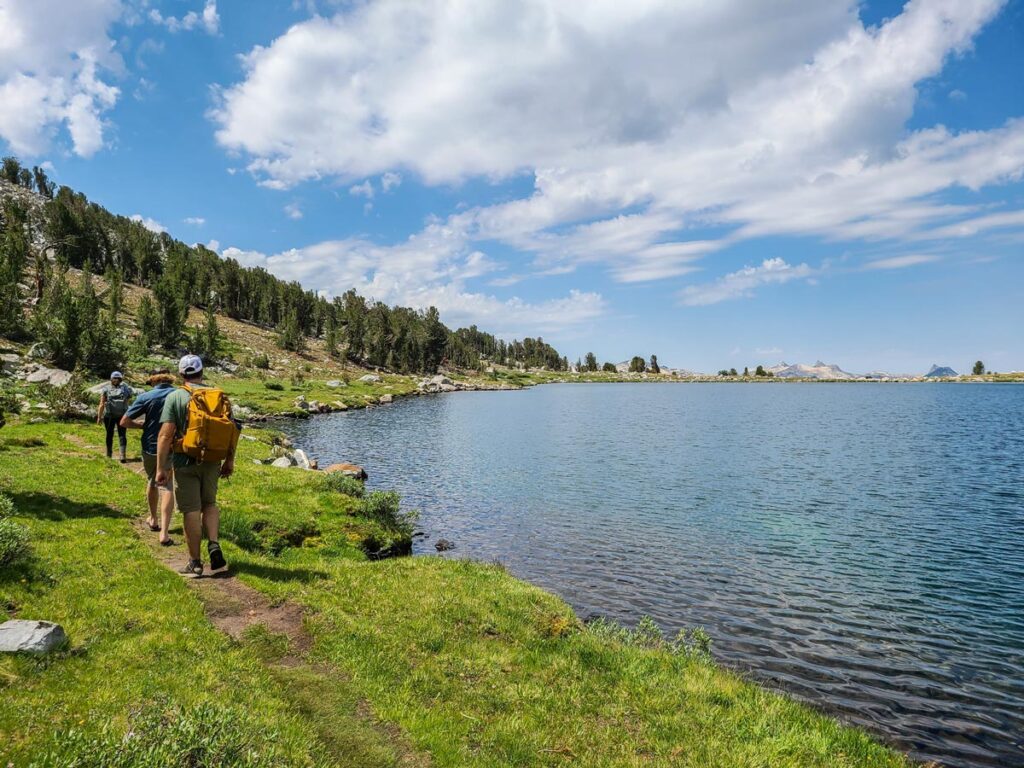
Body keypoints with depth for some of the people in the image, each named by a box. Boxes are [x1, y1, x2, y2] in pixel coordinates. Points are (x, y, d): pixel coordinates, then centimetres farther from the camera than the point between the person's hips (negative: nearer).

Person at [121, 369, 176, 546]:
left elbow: (124, 421, -7)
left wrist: (144, 425, 7)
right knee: (166, 487, -1)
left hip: (150, 448, 1)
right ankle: (164, 533, -14)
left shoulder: (146, 397, -7)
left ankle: (153, 520, 42)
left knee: (152, 483, 23)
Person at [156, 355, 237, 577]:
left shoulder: (175, 397, -7)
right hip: (212, 461, 3)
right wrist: (230, 460, 13)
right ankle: (214, 545, 2)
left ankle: (195, 562, 11)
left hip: (185, 462, -3)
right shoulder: (219, 395, 3)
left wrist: (161, 468, -10)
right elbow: (232, 430, 4)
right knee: (209, 503, 20)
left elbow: (166, 435, -13)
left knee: (192, 511, 3)